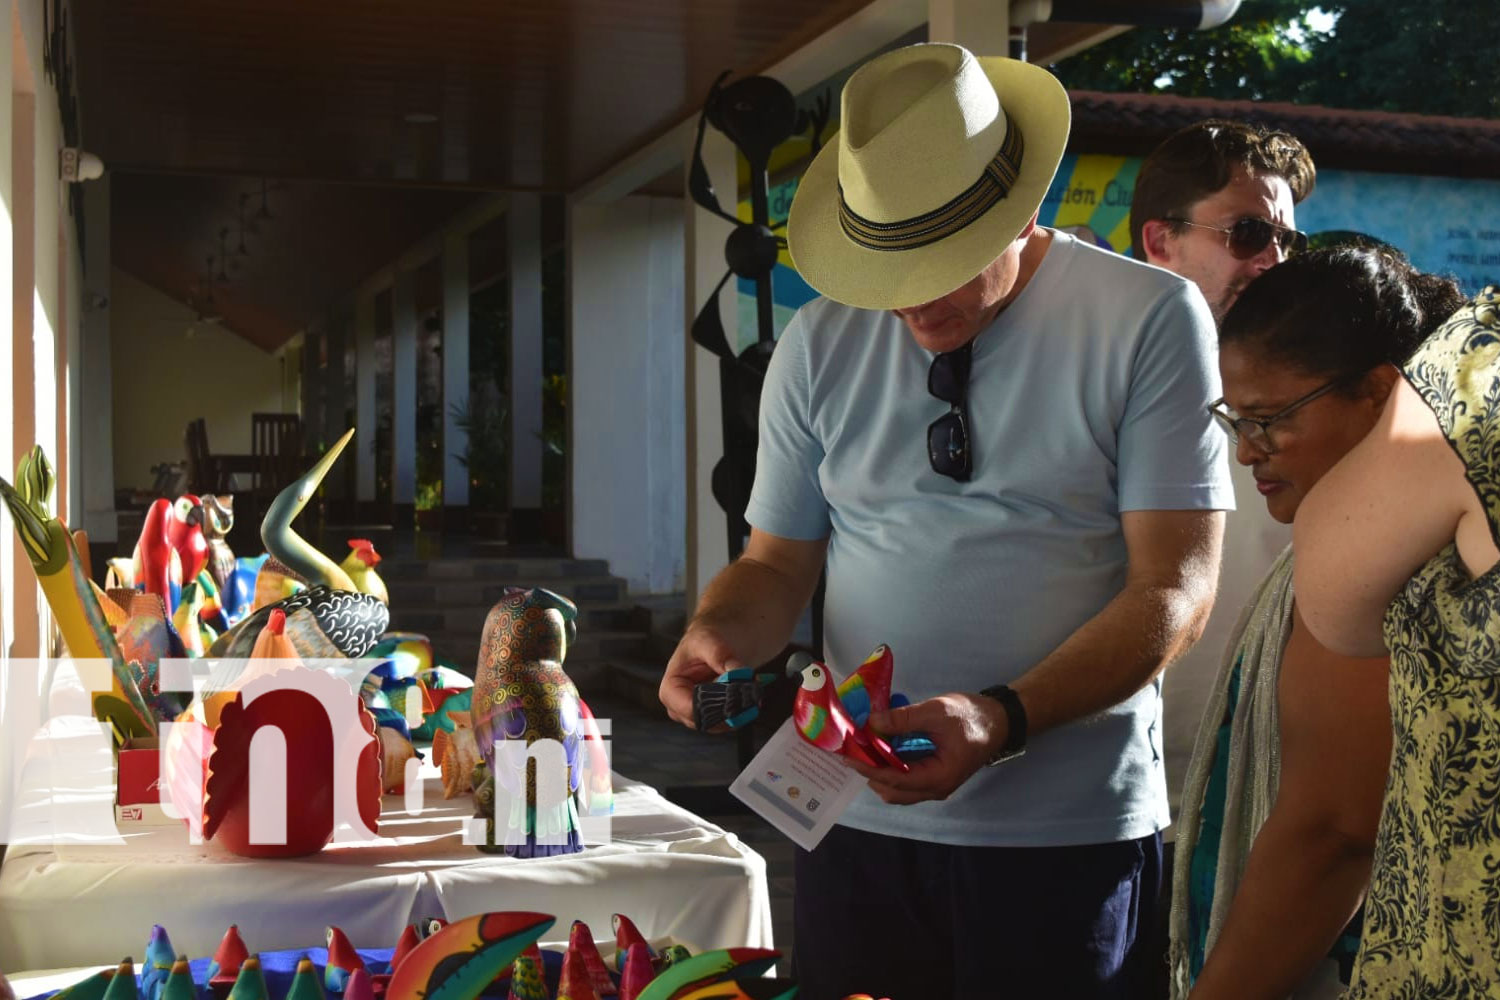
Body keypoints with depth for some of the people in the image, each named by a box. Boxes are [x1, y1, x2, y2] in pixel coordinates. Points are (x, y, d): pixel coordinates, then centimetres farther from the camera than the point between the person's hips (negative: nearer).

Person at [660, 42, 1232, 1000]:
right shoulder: (822, 342, 5)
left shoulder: (1150, 320, -6)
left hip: (1074, 831, -3)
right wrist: (718, 631, -12)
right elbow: (779, 561, 11)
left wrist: (1004, 720, -24)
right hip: (860, 821, 3)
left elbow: (1175, 589, -10)